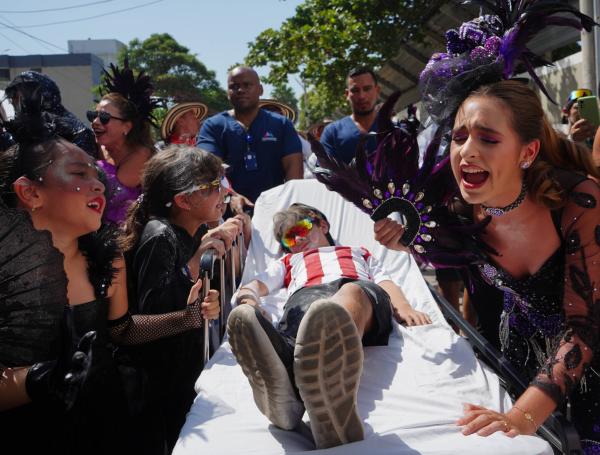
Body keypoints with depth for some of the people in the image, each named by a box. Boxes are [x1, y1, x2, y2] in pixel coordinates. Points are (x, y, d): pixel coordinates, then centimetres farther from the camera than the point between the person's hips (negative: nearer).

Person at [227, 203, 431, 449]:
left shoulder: (359, 253, 43)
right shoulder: (289, 261, 44)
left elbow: (385, 283, 25)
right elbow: (255, 285, 26)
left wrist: (403, 308, 0)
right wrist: (249, 303, -1)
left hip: (362, 292, 0)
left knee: (352, 294, -41)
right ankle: (283, 388, -73)